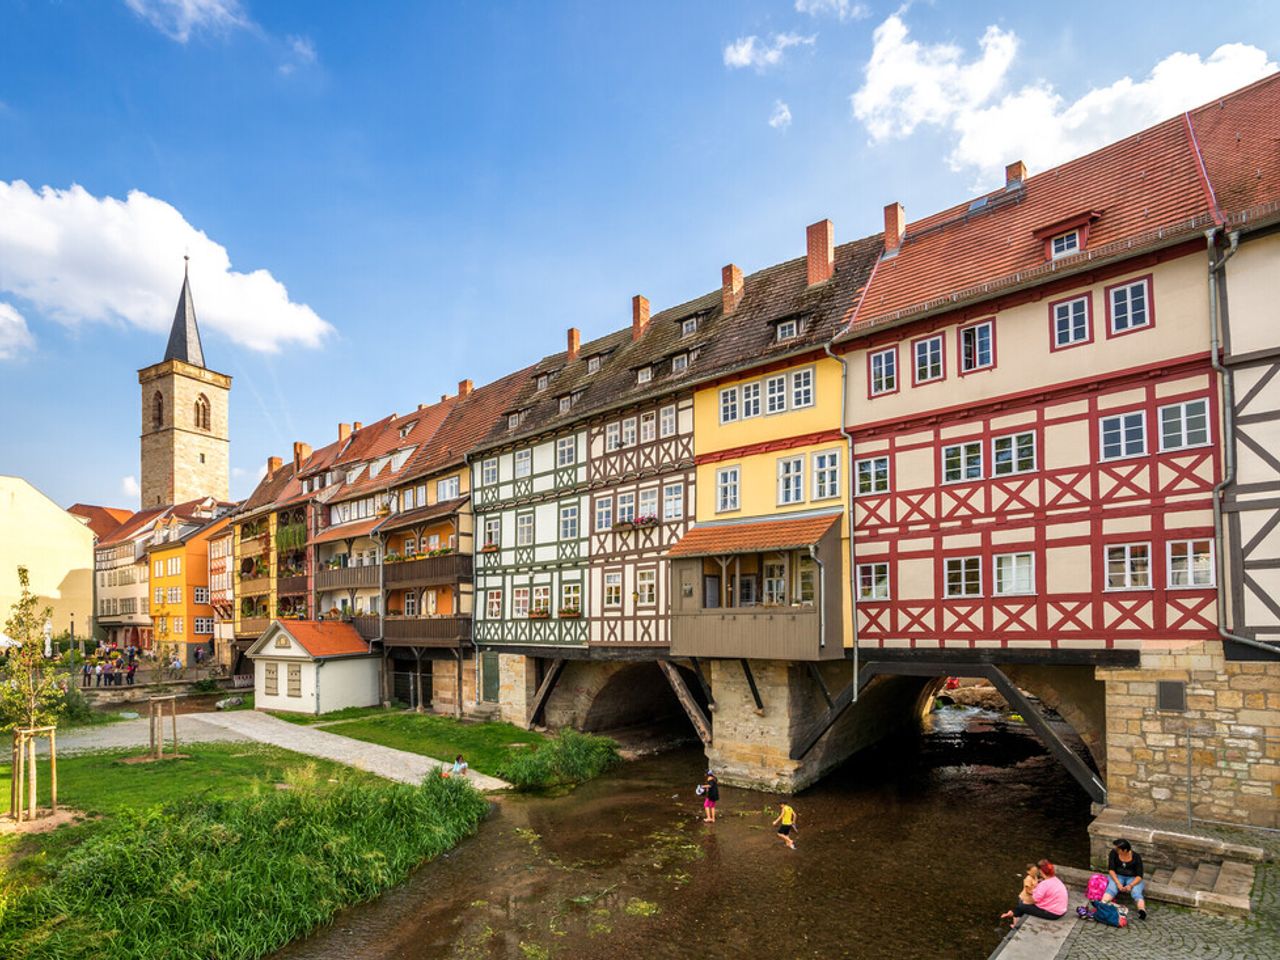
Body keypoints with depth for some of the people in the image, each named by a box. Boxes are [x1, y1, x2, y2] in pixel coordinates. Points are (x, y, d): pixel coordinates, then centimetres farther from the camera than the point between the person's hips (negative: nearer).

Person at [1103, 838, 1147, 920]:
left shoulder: (1136, 857, -11)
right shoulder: (1113, 853, -8)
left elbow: (1139, 875, -13)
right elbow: (1111, 870, -9)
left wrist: (1130, 885, -28)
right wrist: (1118, 883, -24)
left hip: (1133, 879, 1)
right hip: (1117, 876, 0)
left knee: (1136, 892, -33)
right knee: (1111, 888, -31)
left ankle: (1142, 910, -60)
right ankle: (1101, 906, -56)